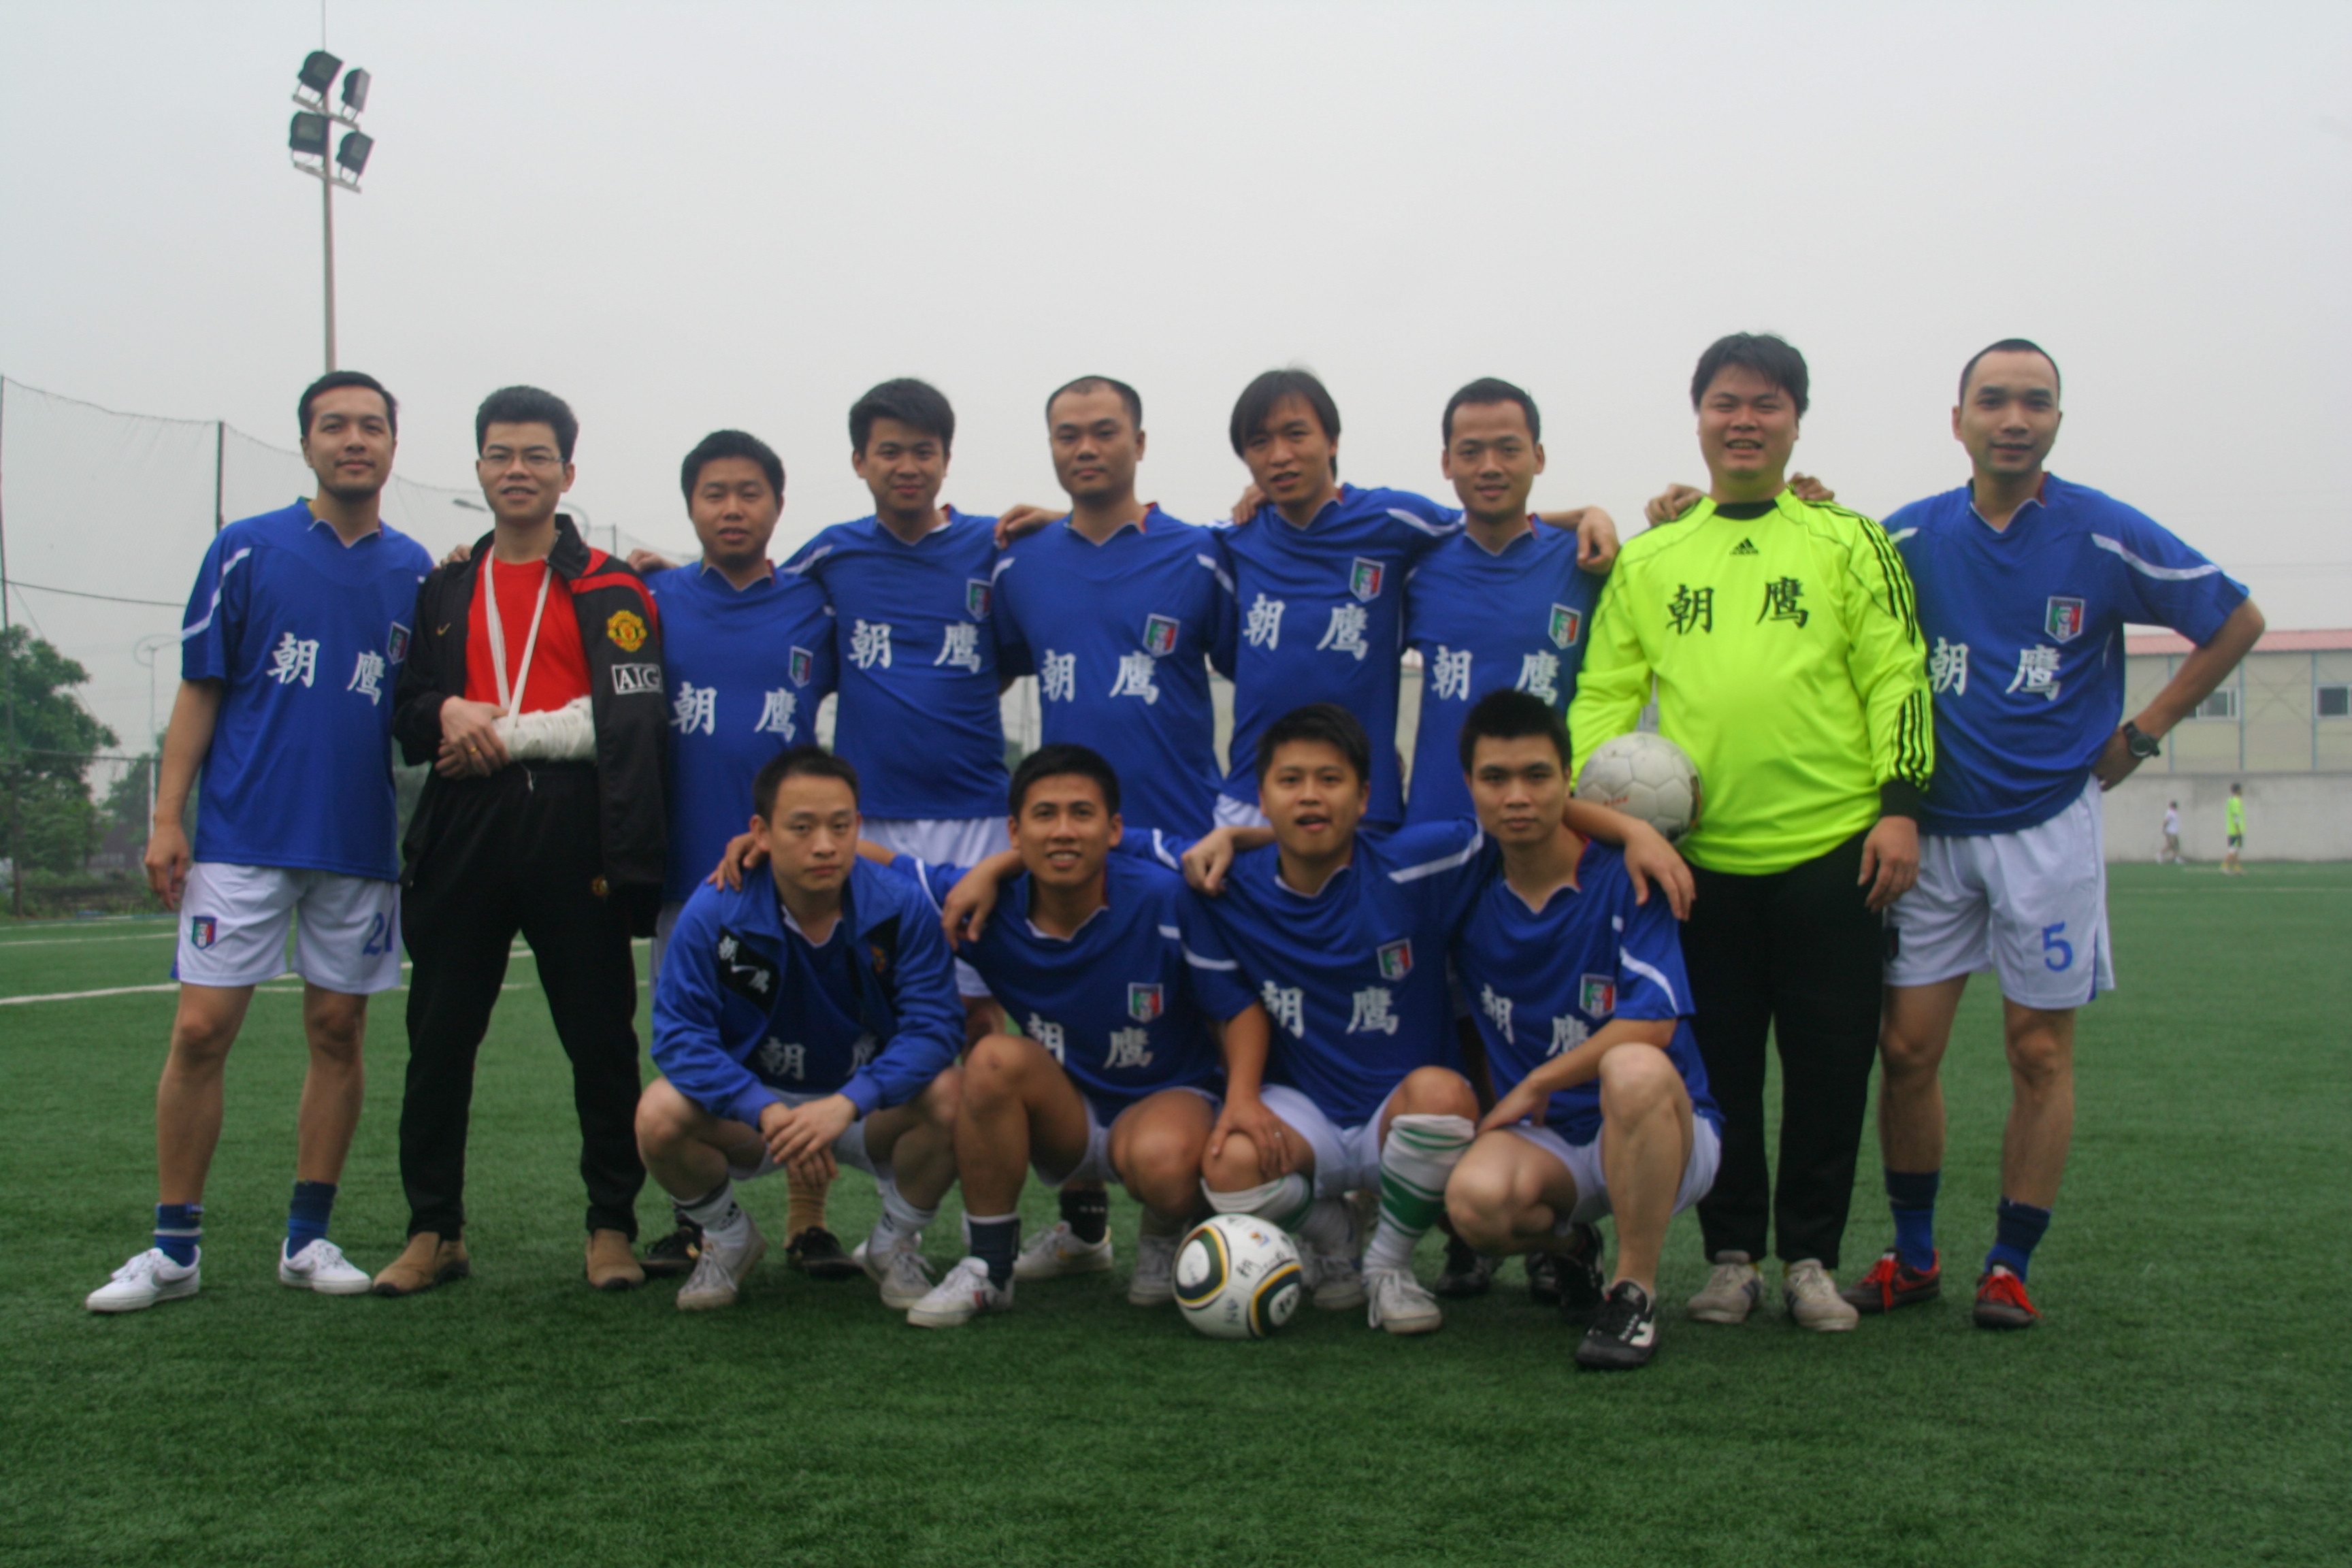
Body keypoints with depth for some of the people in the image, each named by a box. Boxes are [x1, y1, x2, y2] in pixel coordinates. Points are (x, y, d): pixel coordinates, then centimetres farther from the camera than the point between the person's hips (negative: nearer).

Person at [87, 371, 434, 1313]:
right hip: (243, 838, -2)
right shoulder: (246, 550, 2)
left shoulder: (415, 571, 9)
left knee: (338, 1033, 6)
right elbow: (199, 692, 3)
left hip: (360, 844, 2)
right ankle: (174, 1248, 7)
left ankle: (308, 1238, 17)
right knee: (200, 1031, -5)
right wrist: (166, 818, -3)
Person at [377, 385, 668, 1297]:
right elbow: (404, 714, 17)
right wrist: (445, 714, -6)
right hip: (461, 836, 3)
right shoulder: (443, 590, 18)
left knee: (601, 1040, 2)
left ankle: (612, 1228, 12)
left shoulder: (612, 590, 6)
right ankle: (434, 1232, 16)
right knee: (438, 1039, 5)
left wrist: (508, 733, -11)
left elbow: (627, 719, -6)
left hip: (573, 837, -3)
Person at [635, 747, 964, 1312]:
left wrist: (845, 1104, -38)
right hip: (752, 1106, 0)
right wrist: (768, 1113, -36)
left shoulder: (901, 907, -17)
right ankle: (728, 1239, 7)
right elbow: (680, 1034, -20)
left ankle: (894, 1244, 2)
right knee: (660, 1116, -28)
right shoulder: (713, 912, -17)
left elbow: (932, 1027, -22)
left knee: (950, 1099, -30)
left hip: (870, 1110, 0)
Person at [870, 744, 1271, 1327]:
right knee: (996, 1058, -28)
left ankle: (1167, 1237, 3)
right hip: (1063, 1116, 3)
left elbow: (1242, 1008, -13)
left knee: (1162, 1159, -37)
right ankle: (989, 1267, -11)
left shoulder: (1166, 899, -17)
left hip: (1167, 1097, -2)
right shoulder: (988, 905, -12)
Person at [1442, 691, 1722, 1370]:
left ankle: (1635, 1293, -19)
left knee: (1633, 1069, -38)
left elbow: (1651, 1023, -17)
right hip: (1545, 1143, 3)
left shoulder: (1625, 879, -10)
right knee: (1475, 1197, -32)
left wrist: (1535, 1084, -12)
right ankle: (1568, 1248, 6)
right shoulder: (1469, 896, 1)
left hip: (1663, 1133, -3)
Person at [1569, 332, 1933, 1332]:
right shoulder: (1648, 560, 12)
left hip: (1832, 850, -1)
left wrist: (1901, 804, -7)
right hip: (1700, 857, 2)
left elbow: (1898, 679, 3)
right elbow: (1605, 693, 11)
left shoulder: (1849, 542, 7)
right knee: (1718, 1066, 8)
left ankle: (1810, 1258, 18)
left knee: (1829, 1063, 5)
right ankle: (1731, 1257, 21)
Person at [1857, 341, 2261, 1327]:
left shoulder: (2105, 536, -3)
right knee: (1906, 1048, 1)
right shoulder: (1909, 538, 2)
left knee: (2039, 1054, 2)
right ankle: (1912, 1256, 15)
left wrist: (2142, 732, 5)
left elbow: (2237, 622, 8)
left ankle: (2009, 1267, 13)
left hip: (2048, 828, -2)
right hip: (1931, 829, 2)